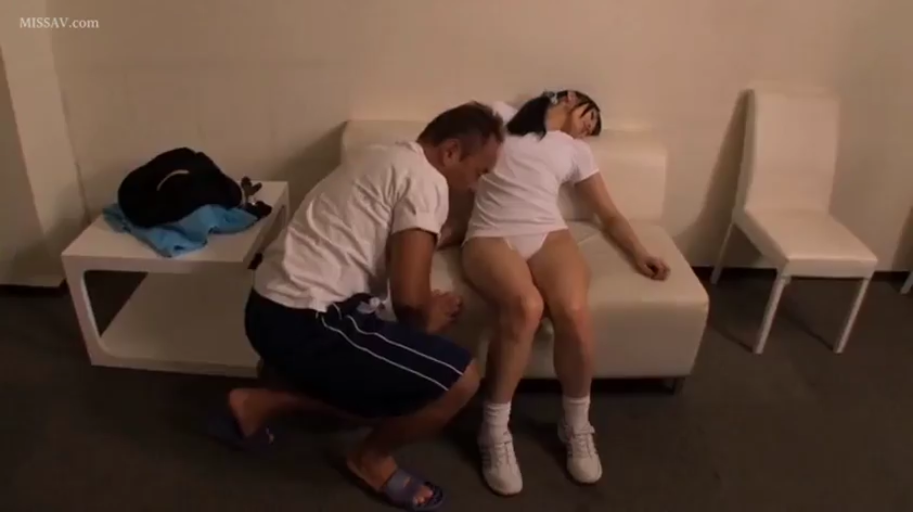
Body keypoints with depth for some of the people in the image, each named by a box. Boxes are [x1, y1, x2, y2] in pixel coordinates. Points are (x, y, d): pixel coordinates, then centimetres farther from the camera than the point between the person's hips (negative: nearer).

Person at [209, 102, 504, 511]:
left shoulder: (390, 159, 17)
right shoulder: (425, 180, -12)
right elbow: (408, 295, -18)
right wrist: (427, 321, 2)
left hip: (278, 308, 10)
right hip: (304, 322, -10)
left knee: (382, 384, 26)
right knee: (460, 379, -8)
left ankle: (257, 406, 24)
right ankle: (373, 458, 15)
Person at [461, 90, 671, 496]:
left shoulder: (577, 152, 27)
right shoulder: (501, 117, 22)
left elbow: (610, 215, 24)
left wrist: (638, 252, 6)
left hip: (549, 235, 3)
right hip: (491, 236, -2)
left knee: (573, 310, -30)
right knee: (526, 306, -35)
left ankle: (577, 426, -5)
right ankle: (494, 431, -17)